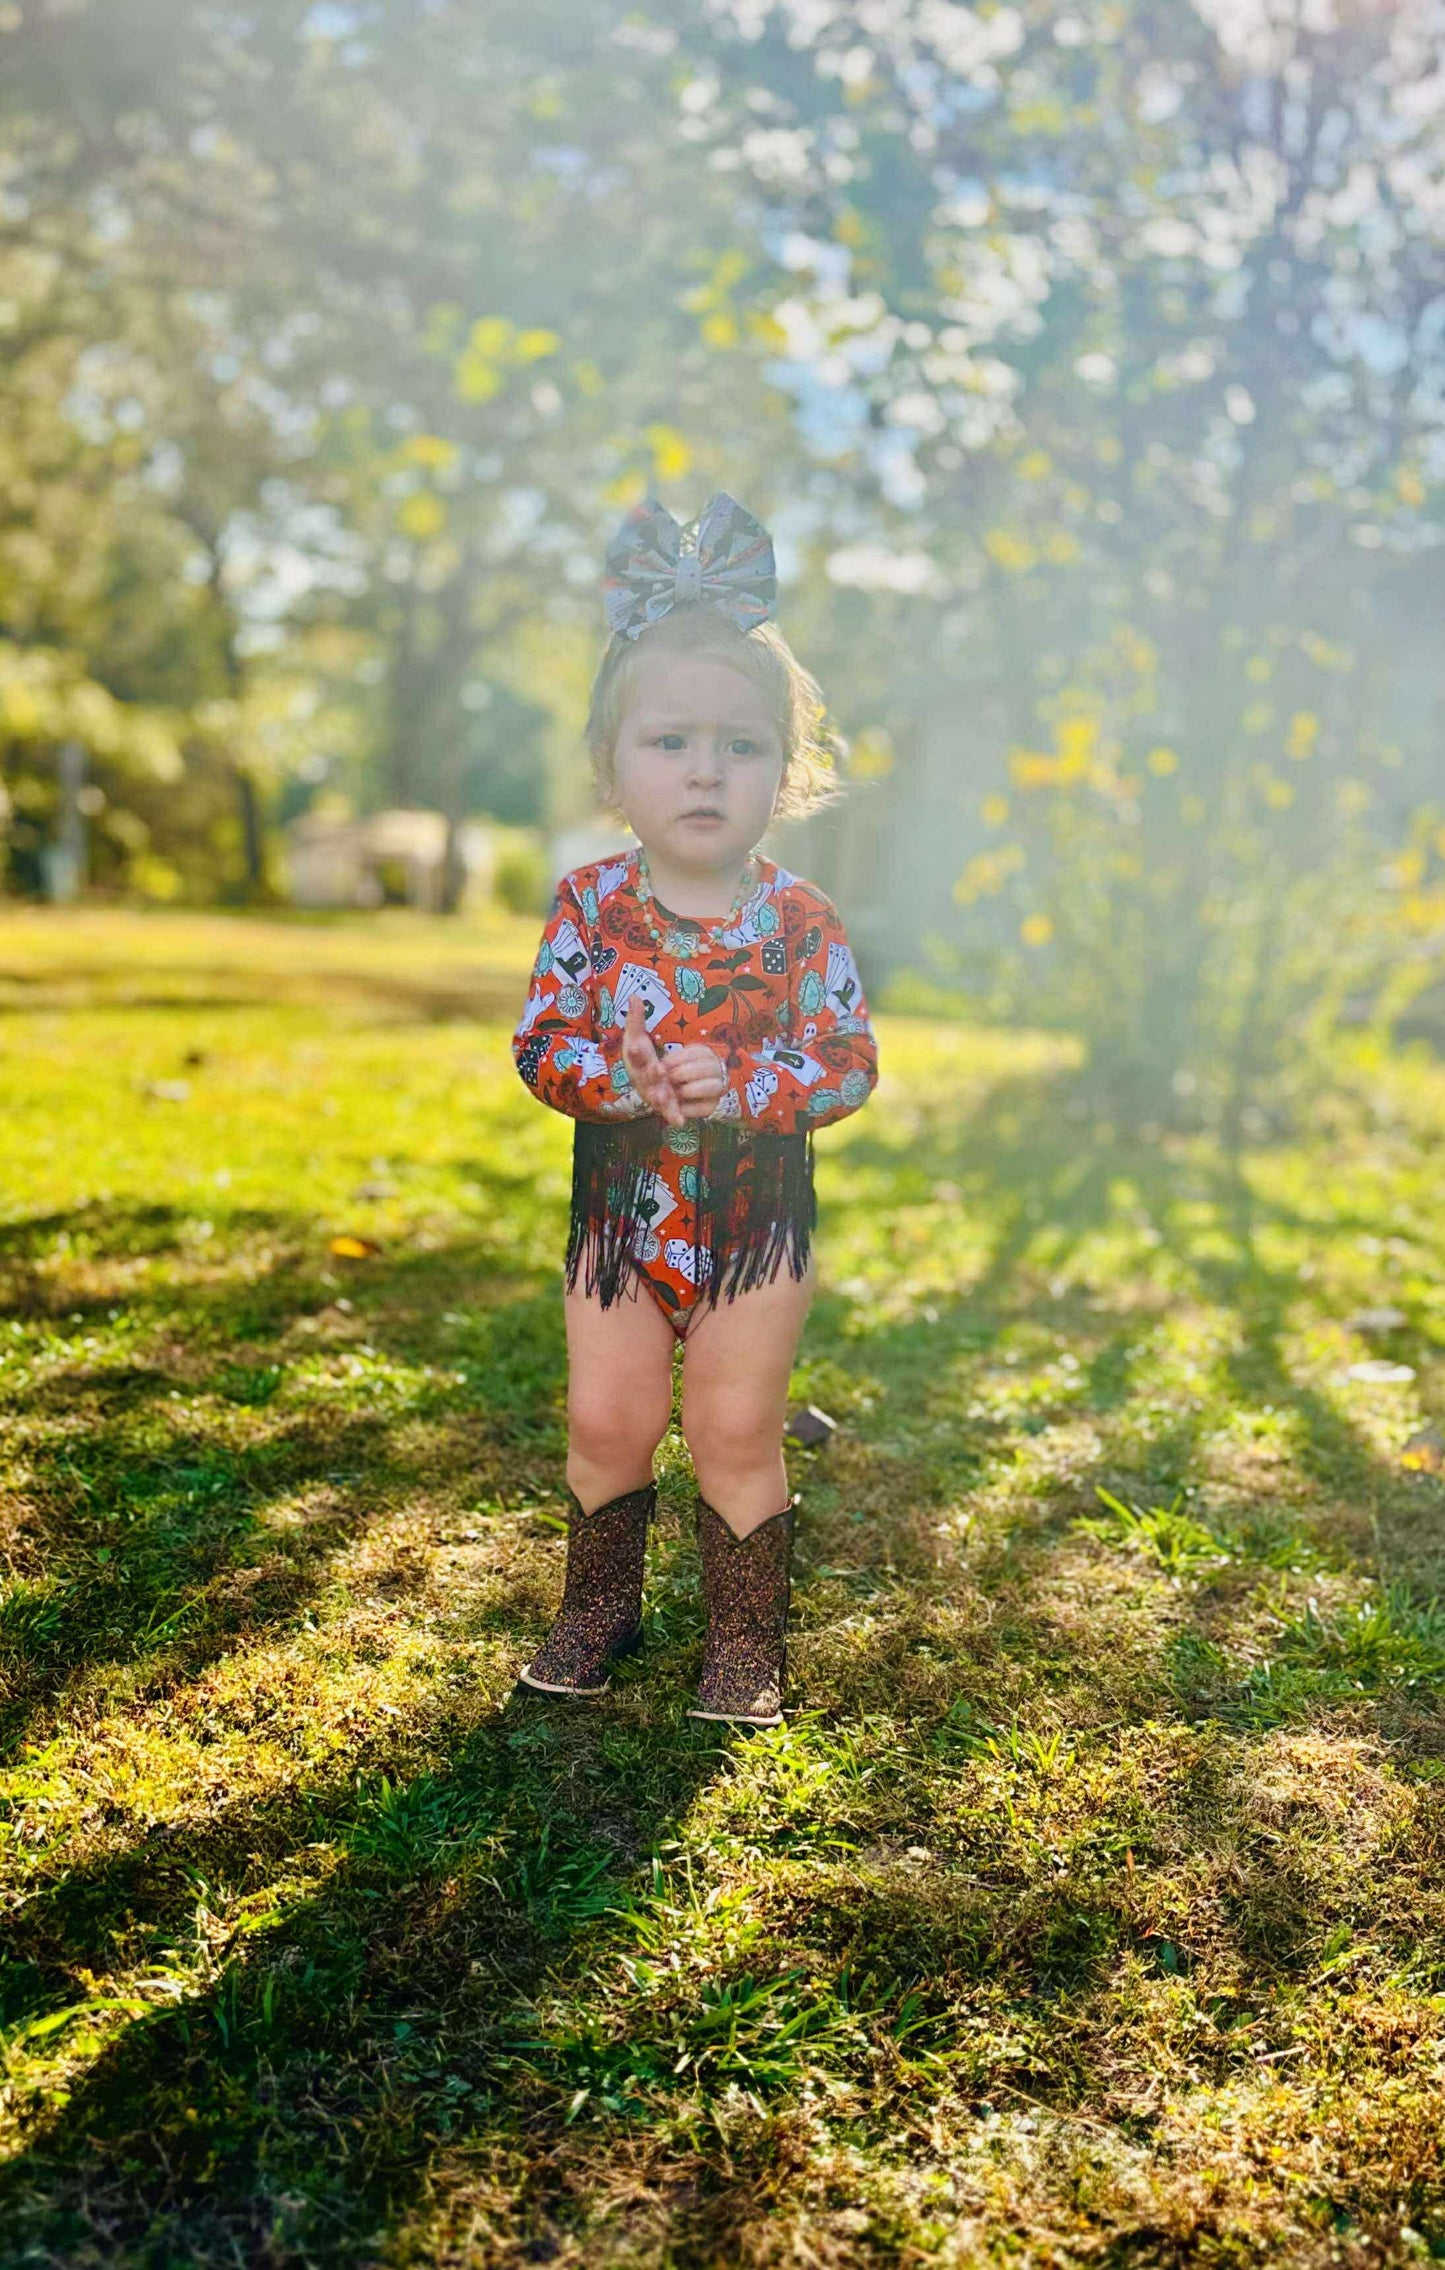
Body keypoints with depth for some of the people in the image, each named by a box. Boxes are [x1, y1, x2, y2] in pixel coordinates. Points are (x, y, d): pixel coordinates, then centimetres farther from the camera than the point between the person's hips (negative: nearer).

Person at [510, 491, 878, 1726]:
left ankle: (747, 1638, 24)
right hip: (619, 1215, 2)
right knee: (607, 1421, 10)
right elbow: (540, 1042, -7)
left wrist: (739, 1085, -27)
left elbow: (850, 1064, -11)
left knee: (735, 1434, 6)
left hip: (757, 1222, -1)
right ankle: (599, 1603, 33)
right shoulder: (591, 905, -6)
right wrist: (615, 1076, -27)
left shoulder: (803, 920, -9)